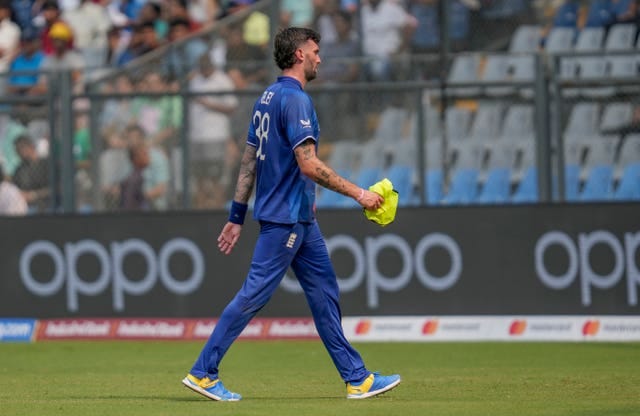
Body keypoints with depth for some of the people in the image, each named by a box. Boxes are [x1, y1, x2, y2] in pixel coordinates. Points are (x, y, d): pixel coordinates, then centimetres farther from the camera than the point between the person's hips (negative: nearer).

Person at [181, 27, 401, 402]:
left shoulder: (268, 97, 14)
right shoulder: (295, 99, -16)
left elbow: (249, 162, 15)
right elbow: (309, 165, -23)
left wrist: (237, 217, 17)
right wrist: (358, 193, -19)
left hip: (300, 219, 10)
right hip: (286, 216, -10)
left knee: (325, 292, 9)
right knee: (255, 294, -6)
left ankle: (357, 379, 10)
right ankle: (203, 373, -2)